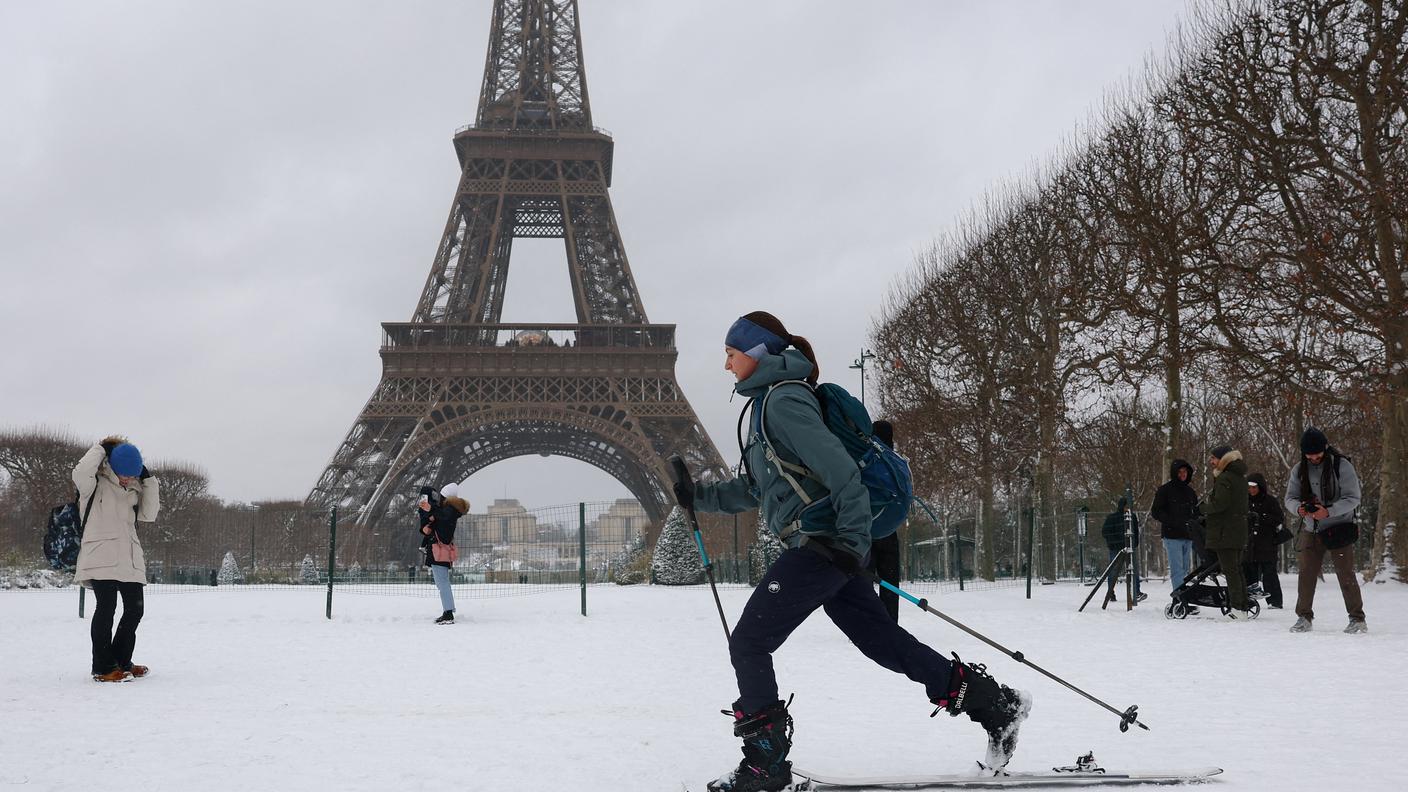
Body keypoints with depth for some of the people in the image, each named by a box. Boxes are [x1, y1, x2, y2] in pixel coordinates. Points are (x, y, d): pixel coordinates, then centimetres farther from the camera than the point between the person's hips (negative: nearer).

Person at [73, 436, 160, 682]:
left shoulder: (134, 490, 16)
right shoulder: (96, 485, -2)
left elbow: (149, 514, 7)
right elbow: (81, 473, -25)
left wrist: (149, 480, 4)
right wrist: (101, 449, -12)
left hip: (130, 560, 7)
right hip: (101, 558, -6)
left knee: (135, 609, 6)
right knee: (106, 608, -8)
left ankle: (121, 661, 19)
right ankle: (103, 667, -1)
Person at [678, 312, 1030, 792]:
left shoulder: (783, 399, -12)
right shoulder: (766, 402, 19)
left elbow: (840, 470, -20)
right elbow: (750, 490, 25)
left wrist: (853, 540, -21)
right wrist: (698, 496, 16)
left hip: (820, 544, -10)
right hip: (829, 549, 10)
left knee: (748, 643, -4)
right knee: (882, 639, 11)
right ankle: (994, 703, 15)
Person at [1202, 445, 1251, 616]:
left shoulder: (1224, 478, -15)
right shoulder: (1240, 477, 15)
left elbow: (1219, 504, -23)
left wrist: (1203, 508, -6)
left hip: (1224, 531, -9)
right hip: (1239, 531, 9)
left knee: (1230, 570, -7)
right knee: (1237, 568, 15)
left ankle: (1237, 608, -8)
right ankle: (1243, 605, 18)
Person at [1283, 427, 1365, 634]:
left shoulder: (1342, 466, -10)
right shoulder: (1299, 469, 3)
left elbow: (1353, 498, -13)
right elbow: (1290, 498, 6)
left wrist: (1329, 511, -26)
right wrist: (1298, 508, -18)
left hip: (1339, 528, -4)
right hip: (1311, 530, 4)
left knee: (1345, 574, -4)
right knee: (1306, 573, 2)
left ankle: (1357, 619, 6)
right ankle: (1304, 618, 11)